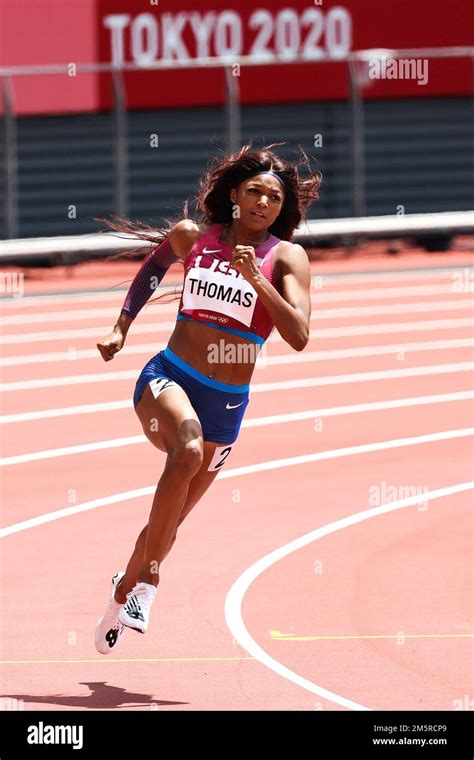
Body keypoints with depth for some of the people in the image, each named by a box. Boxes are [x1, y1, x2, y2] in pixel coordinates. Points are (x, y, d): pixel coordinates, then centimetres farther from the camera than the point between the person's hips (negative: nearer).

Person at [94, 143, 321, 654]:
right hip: (167, 377, -1)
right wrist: (121, 326, 21)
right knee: (187, 449, -35)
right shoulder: (191, 237, 4)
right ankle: (149, 576, -28)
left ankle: (123, 592, 39)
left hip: (225, 403, 1)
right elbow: (153, 266, 27)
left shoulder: (286, 258, -4)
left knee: (168, 523, 10)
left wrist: (257, 280, -26)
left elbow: (298, 337, -17)